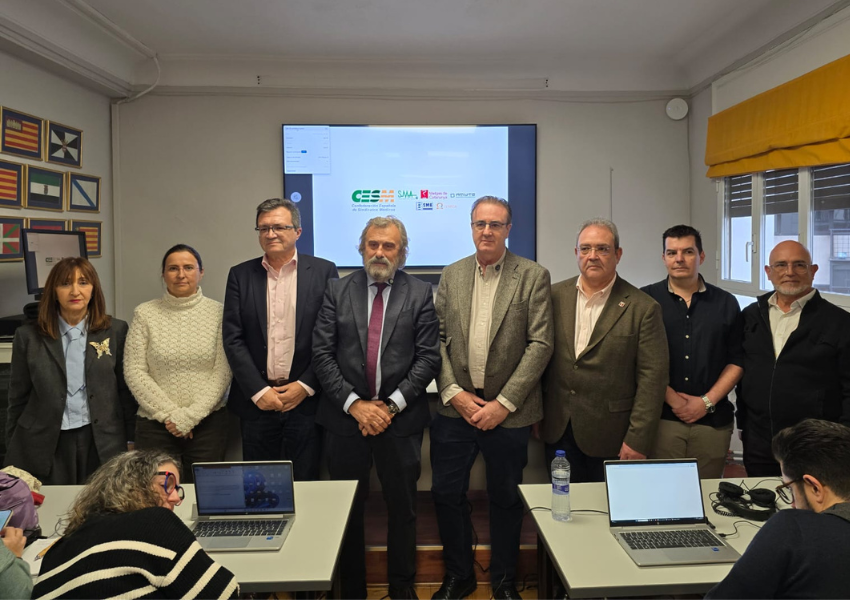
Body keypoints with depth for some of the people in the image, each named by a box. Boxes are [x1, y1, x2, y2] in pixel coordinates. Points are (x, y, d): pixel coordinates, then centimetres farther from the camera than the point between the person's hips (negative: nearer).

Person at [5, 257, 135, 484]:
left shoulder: (116, 331, -1)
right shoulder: (28, 336, 1)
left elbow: (126, 390, 3)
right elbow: (18, 399, 6)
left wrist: (131, 440, 2)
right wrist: (14, 454, 8)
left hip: (102, 445, 0)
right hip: (46, 447, 0)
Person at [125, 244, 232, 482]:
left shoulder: (218, 312, 0)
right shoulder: (145, 314, 1)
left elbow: (223, 372, -4)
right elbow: (134, 373, -2)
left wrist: (191, 416, -10)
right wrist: (169, 414, -7)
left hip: (208, 423, 0)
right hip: (155, 425, 0)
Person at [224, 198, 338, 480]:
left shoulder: (324, 272, 0)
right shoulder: (240, 275, 6)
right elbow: (233, 339, 1)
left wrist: (305, 386, -8)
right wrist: (258, 391, -7)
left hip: (306, 399, -1)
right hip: (257, 401, 2)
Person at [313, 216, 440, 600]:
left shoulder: (420, 294, 1)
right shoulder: (337, 290, 3)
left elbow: (428, 357, -5)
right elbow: (322, 353, -2)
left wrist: (391, 405, -12)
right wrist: (354, 404, -11)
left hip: (400, 419, -1)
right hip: (345, 416, 1)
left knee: (402, 508, 11)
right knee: (347, 510, 12)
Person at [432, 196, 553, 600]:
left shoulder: (533, 276, -3)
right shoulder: (451, 275, 7)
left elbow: (540, 344, -9)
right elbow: (437, 339, 5)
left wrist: (503, 403, -12)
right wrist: (454, 393, -7)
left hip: (508, 411, -2)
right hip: (456, 407, 3)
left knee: (505, 498, 11)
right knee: (446, 493, 9)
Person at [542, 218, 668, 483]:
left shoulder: (642, 308, -7)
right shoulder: (555, 296, 4)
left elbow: (653, 378, -8)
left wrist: (637, 440, -11)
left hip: (609, 438, -3)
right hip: (557, 430, 3)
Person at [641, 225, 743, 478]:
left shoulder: (726, 303, 9)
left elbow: (737, 360, 6)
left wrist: (707, 402, -4)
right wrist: (672, 399, -9)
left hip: (713, 420, 2)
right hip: (661, 417, -2)